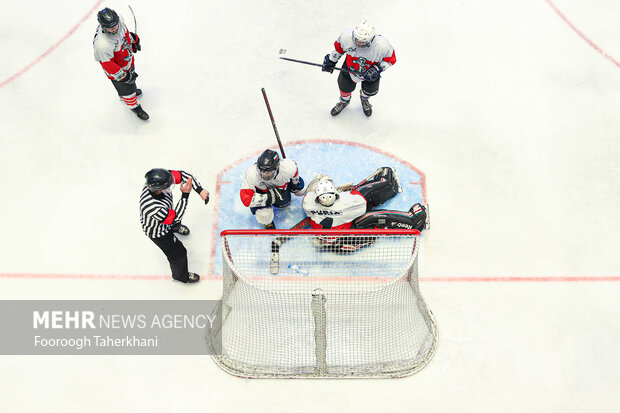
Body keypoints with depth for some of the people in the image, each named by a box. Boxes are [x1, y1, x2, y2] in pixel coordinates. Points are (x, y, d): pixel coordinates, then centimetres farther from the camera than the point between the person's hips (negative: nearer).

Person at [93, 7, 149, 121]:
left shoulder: (119, 20, -23)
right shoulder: (102, 44, -44)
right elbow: (107, 64, -32)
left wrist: (133, 40, 14)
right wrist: (123, 76, -28)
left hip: (128, 58, 7)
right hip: (117, 68, -7)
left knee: (132, 76, 35)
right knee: (127, 90, 14)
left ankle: (133, 90, 67)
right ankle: (134, 107, 44)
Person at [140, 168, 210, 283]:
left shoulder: (157, 179, -32)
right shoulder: (154, 209, -49)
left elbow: (183, 175, -23)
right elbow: (176, 217, -34)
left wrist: (200, 190, -32)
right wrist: (185, 195, -38)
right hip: (157, 231, -7)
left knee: (175, 224, 37)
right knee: (178, 253, 11)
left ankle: (175, 227, 75)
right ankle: (181, 275, 40)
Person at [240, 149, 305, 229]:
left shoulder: (287, 168, -37)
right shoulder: (251, 174, -42)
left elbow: (293, 166, -10)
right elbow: (246, 199, -39)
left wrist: (295, 183, 7)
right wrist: (269, 197, -43)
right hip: (260, 190, -3)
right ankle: (266, 222, 14)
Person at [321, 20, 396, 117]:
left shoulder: (383, 46, -40)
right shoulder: (347, 37, -35)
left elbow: (391, 59, -20)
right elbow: (339, 46, -11)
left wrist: (377, 69, -31)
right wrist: (331, 60, 0)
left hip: (371, 70, 0)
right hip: (350, 67, 1)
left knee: (370, 91, 17)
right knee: (345, 87, 16)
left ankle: (364, 99, 57)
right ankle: (344, 101, 54)